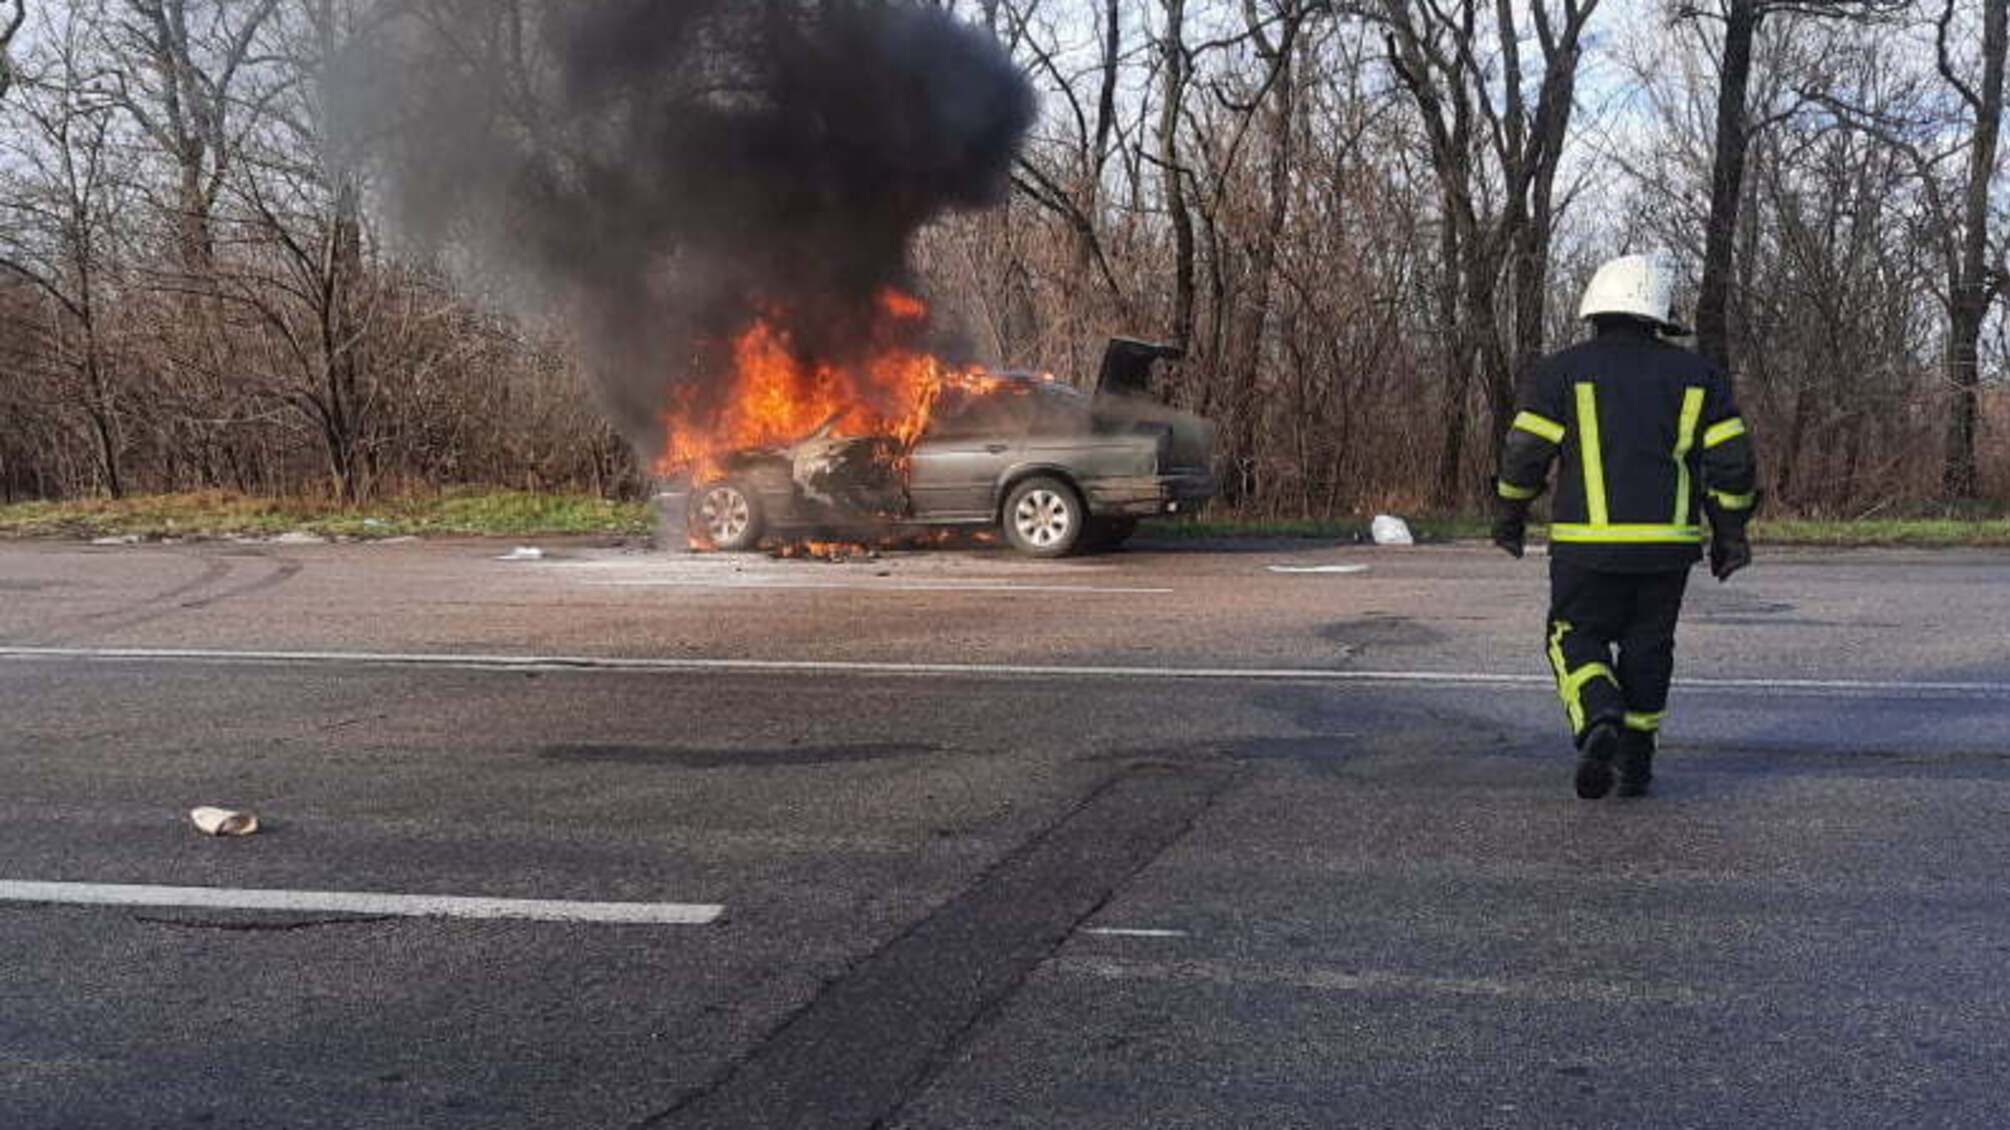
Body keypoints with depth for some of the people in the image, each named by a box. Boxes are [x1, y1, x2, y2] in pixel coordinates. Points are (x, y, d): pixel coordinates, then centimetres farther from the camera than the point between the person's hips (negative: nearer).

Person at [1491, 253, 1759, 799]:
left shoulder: (1561, 372, -1)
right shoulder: (1696, 375, 6)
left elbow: (1525, 456, -3)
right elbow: (1732, 463, 3)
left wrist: (1511, 518, 12)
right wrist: (1729, 533, 13)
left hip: (1588, 543, -2)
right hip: (1669, 545, 2)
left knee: (1577, 640, 11)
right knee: (1647, 647, 15)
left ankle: (1599, 722, -14)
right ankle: (1636, 761, 17)